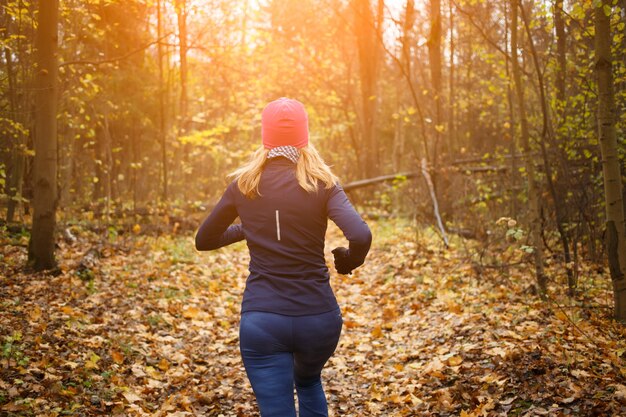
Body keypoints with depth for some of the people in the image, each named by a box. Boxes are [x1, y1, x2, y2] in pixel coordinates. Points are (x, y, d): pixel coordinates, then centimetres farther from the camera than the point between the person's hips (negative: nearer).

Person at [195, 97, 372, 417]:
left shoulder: (244, 185, 2)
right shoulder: (322, 183, -3)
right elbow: (361, 236, -18)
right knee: (308, 381, 32)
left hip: (261, 319, -1)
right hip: (318, 316, 1)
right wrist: (347, 261, 3)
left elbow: (204, 241, 13)